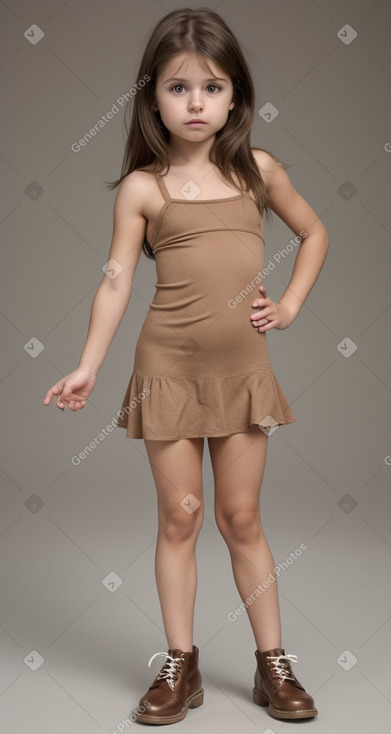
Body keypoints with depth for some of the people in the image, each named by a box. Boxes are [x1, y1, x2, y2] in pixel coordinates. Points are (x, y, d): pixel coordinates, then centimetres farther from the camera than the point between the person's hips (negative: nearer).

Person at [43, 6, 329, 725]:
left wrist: (290, 304, 7)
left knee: (241, 518, 9)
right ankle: (180, 666, 21)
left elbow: (313, 233, 17)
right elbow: (116, 279, -9)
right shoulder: (143, 187, -4)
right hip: (169, 367, -1)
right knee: (179, 516, 7)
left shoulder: (258, 169, 3)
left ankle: (273, 663, 22)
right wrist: (87, 366, -18)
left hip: (243, 368, 2)